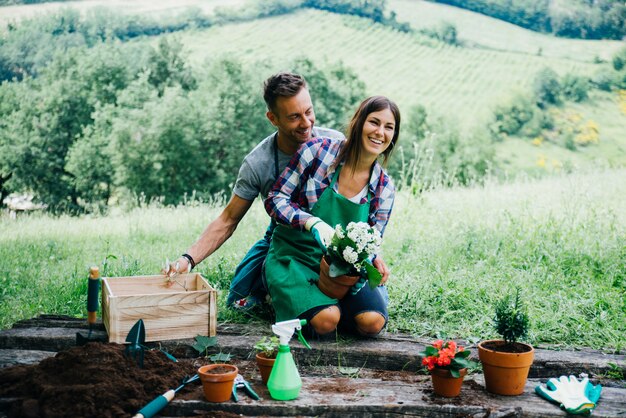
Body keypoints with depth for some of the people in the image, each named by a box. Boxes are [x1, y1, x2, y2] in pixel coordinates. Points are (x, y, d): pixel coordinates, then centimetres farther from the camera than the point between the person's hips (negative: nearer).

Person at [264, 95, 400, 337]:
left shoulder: (384, 188, 0)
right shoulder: (318, 151, -10)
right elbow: (274, 200, -9)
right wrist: (314, 223, -27)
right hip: (294, 256, -3)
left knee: (373, 322, -21)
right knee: (326, 321, -28)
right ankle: (284, 295, 6)